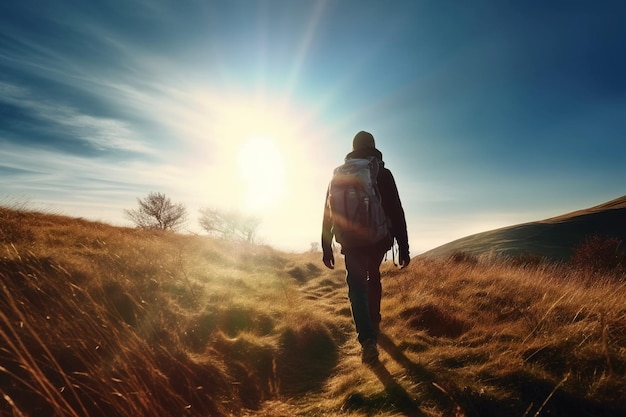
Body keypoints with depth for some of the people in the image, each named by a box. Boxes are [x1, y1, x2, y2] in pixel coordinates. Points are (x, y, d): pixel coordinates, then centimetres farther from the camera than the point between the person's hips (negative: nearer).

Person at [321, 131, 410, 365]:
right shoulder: (383, 174, -1)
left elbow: (329, 213, 0)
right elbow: (397, 212, -7)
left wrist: (326, 247, 4)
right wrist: (403, 247, -4)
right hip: (379, 239, 1)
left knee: (357, 286, 2)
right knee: (373, 278, 24)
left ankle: (368, 339, -16)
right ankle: (373, 324, 35)